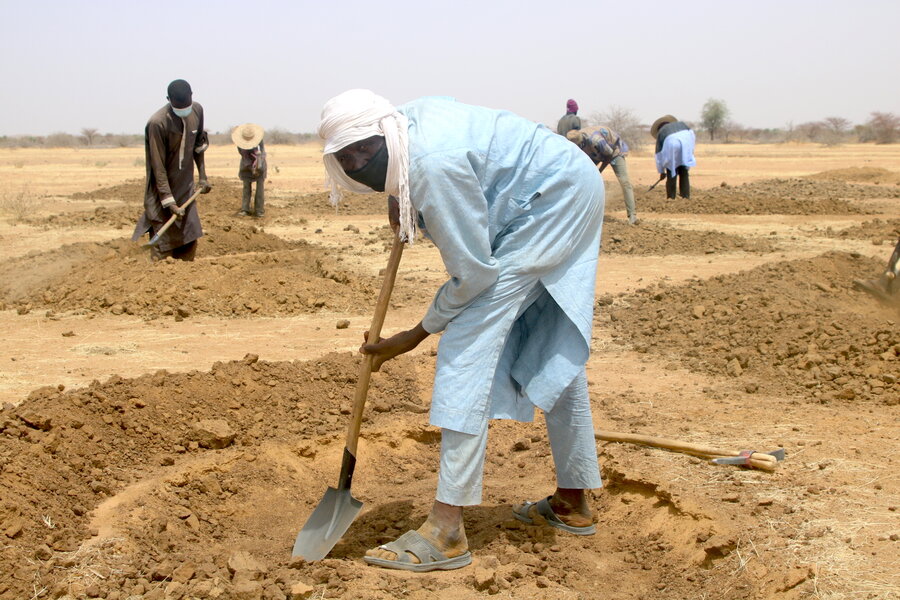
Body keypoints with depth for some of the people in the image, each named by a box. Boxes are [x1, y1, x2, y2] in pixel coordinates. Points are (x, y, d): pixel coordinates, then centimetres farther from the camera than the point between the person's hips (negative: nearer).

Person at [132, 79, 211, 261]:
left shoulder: (197, 110, -4)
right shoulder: (157, 123, -23)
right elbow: (158, 166, -21)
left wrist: (202, 176, 11)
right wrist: (169, 202, -23)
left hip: (186, 187, 6)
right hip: (164, 189, -6)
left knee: (189, 239, 9)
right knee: (163, 244, -6)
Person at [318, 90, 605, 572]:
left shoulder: (433, 166, -30)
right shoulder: (413, 117, -3)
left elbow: (473, 272, -23)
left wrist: (417, 334, -11)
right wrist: (403, 204, 6)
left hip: (551, 203, -10)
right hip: (573, 194, 10)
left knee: (469, 342, -16)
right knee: (555, 350, 16)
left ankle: (447, 529, -18)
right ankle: (573, 503, 29)